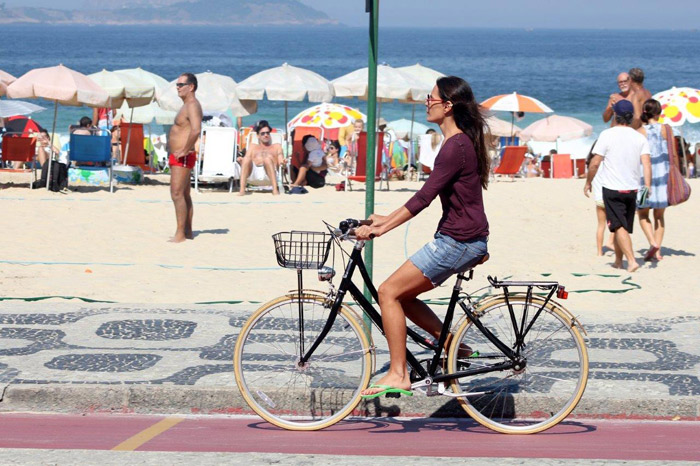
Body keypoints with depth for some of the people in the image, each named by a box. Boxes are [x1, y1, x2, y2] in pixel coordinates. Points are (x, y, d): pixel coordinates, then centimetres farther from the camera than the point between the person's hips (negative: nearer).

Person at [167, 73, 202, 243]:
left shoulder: (192, 105, -15)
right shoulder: (187, 105, 18)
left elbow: (196, 130, -31)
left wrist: (184, 150, -25)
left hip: (183, 157, -11)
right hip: (178, 157, 11)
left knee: (177, 194, -13)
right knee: (184, 195, 14)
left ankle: (180, 235, -14)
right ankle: (188, 232, 20)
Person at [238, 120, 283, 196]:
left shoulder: (277, 146, 30)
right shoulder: (252, 147, 33)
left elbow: (280, 162, 15)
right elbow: (245, 163, 19)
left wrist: (282, 162, -10)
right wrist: (241, 161, -5)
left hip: (270, 175, -1)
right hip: (254, 174, 1)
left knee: (268, 158, -32)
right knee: (246, 159, -28)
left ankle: (275, 189, -45)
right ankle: (242, 189, -41)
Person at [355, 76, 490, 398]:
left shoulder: (456, 147, -18)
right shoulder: (460, 142, 14)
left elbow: (424, 197, -23)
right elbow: (429, 195, 21)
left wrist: (381, 228, -21)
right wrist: (387, 219, 19)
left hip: (458, 241, -10)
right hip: (463, 240, 10)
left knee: (389, 291, -10)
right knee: (402, 296, 13)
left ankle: (397, 376, -9)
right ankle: (454, 346, 16)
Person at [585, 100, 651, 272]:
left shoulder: (607, 135, -9)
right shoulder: (640, 138, 2)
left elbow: (595, 163, -9)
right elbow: (646, 163, -9)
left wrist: (588, 183, 4)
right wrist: (647, 187, -13)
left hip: (612, 188, -4)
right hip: (632, 188, 4)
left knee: (619, 227, -5)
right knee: (624, 226, 18)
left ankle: (631, 261, -20)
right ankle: (618, 261, 29)